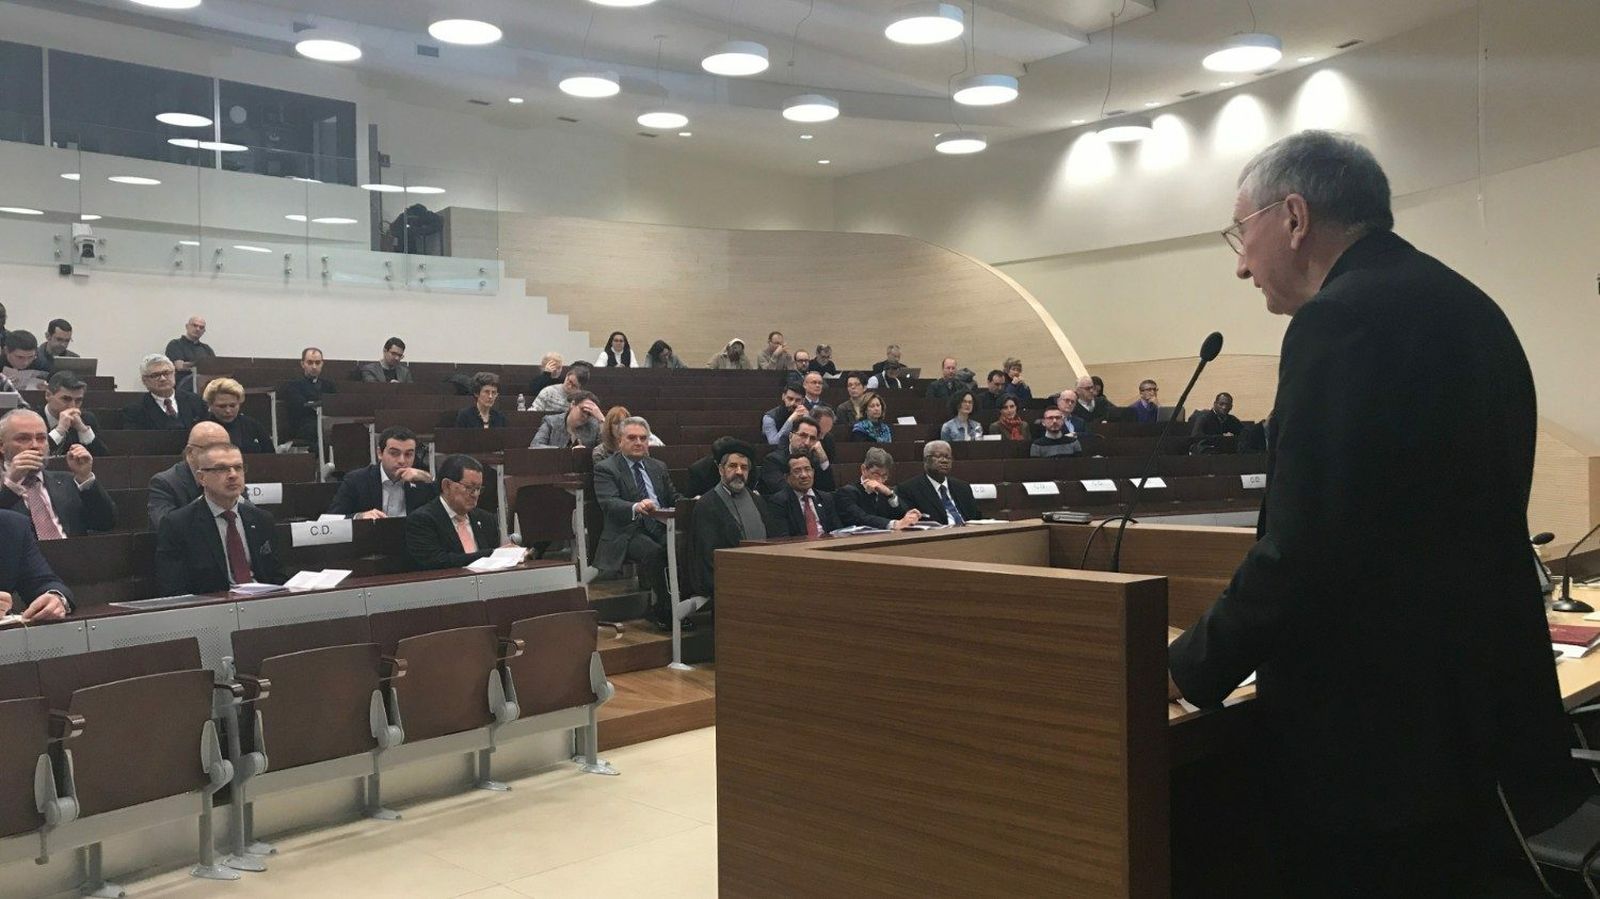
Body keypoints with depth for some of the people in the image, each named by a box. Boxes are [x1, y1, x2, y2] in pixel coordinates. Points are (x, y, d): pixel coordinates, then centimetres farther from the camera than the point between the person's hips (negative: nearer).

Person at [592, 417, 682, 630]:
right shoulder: (605, 469, 4)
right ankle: (664, 610, -23)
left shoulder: (659, 467, 23)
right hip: (627, 532, -4)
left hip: (660, 527, 5)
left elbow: (674, 499, 23)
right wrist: (636, 507, -34)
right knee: (653, 551, -35)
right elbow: (608, 503, -13)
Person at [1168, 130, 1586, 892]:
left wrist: (1193, 667, -10)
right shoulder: (1463, 308, 11)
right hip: (1478, 709, 9)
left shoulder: (1345, 319, -18)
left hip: (1377, 733, -9)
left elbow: (1302, 549, -24)